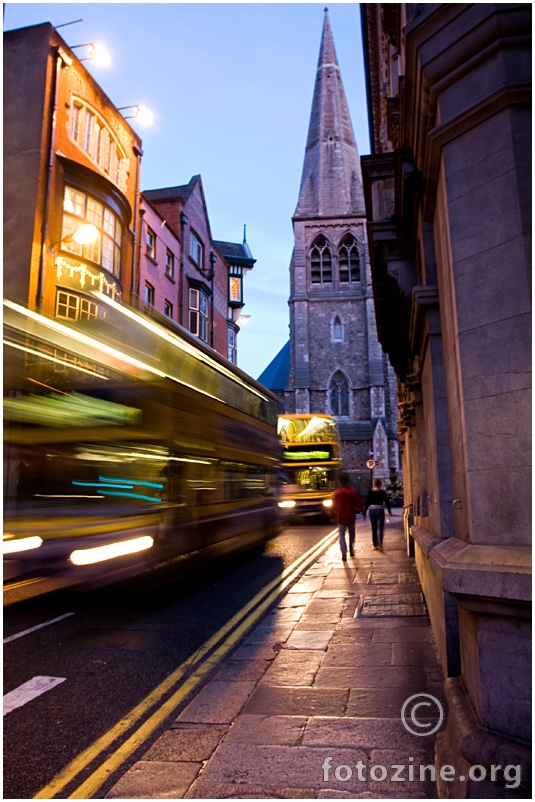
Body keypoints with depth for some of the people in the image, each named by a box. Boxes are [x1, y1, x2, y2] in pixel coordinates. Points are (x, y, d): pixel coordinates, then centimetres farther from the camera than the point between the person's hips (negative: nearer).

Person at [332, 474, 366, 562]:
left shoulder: (337, 493, -5)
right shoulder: (353, 492, -5)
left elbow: (334, 505, 4)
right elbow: (359, 504, -7)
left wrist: (334, 513, 22)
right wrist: (363, 513, 5)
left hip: (341, 517, -1)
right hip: (351, 517, 1)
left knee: (342, 535, 2)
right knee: (352, 534, 22)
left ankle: (344, 555, -8)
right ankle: (351, 551, 25)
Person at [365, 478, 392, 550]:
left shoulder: (370, 492, -2)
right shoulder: (382, 492, -6)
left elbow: (367, 503, 0)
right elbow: (387, 502, -2)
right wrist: (389, 511, 10)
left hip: (372, 511, 2)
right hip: (380, 510, -2)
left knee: (373, 528, 11)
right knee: (381, 527, 10)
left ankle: (375, 545, 15)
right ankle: (380, 543, -5)